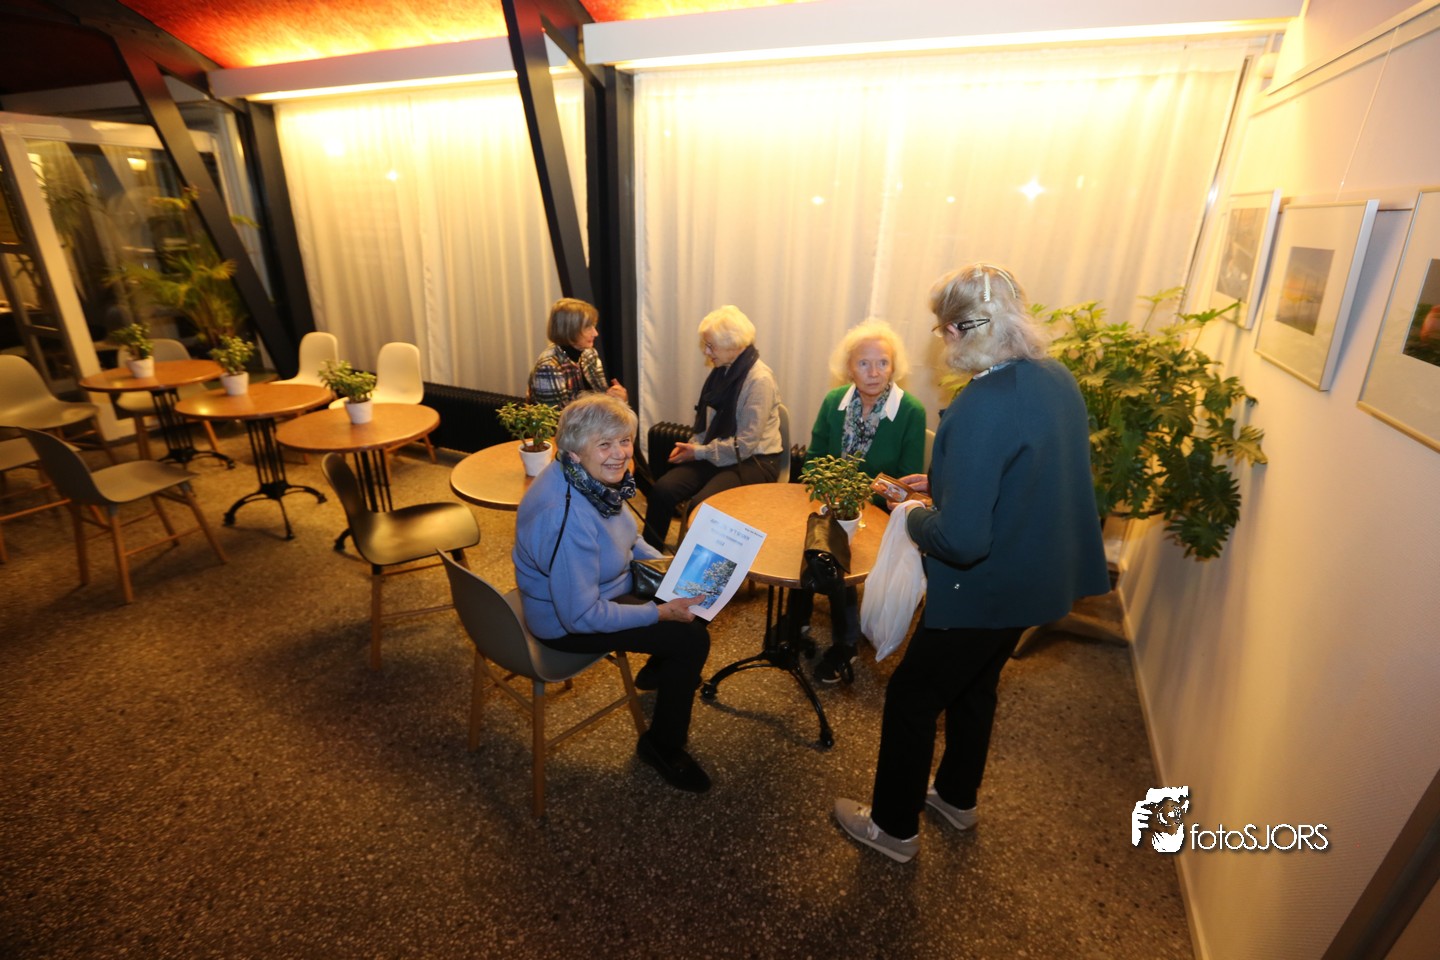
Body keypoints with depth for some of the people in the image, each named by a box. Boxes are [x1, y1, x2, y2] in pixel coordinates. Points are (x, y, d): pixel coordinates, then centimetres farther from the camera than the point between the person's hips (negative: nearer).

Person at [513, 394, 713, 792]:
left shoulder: (596, 476, -9)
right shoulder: (566, 518, -36)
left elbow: (622, 534, 11)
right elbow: (581, 615, -29)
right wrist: (661, 612, -23)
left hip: (600, 583, 9)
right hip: (566, 621, -8)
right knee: (692, 638, -12)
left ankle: (658, 672, 33)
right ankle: (662, 746, 12)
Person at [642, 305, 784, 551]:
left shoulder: (759, 380, -17)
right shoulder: (722, 370, 7)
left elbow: (744, 445, -18)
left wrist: (699, 452, -13)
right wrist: (692, 444, 0)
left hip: (754, 462, -7)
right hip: (716, 455, 7)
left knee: (701, 504, -30)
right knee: (662, 489, -15)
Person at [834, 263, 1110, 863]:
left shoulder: (982, 406, -30)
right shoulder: (1057, 379, -2)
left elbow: (961, 539, -32)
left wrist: (915, 517, -12)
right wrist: (945, 482, 9)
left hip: (986, 589, -9)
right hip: (1039, 578, 9)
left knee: (911, 699, 12)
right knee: (974, 684, 28)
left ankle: (894, 828, 33)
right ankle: (957, 798, 51)